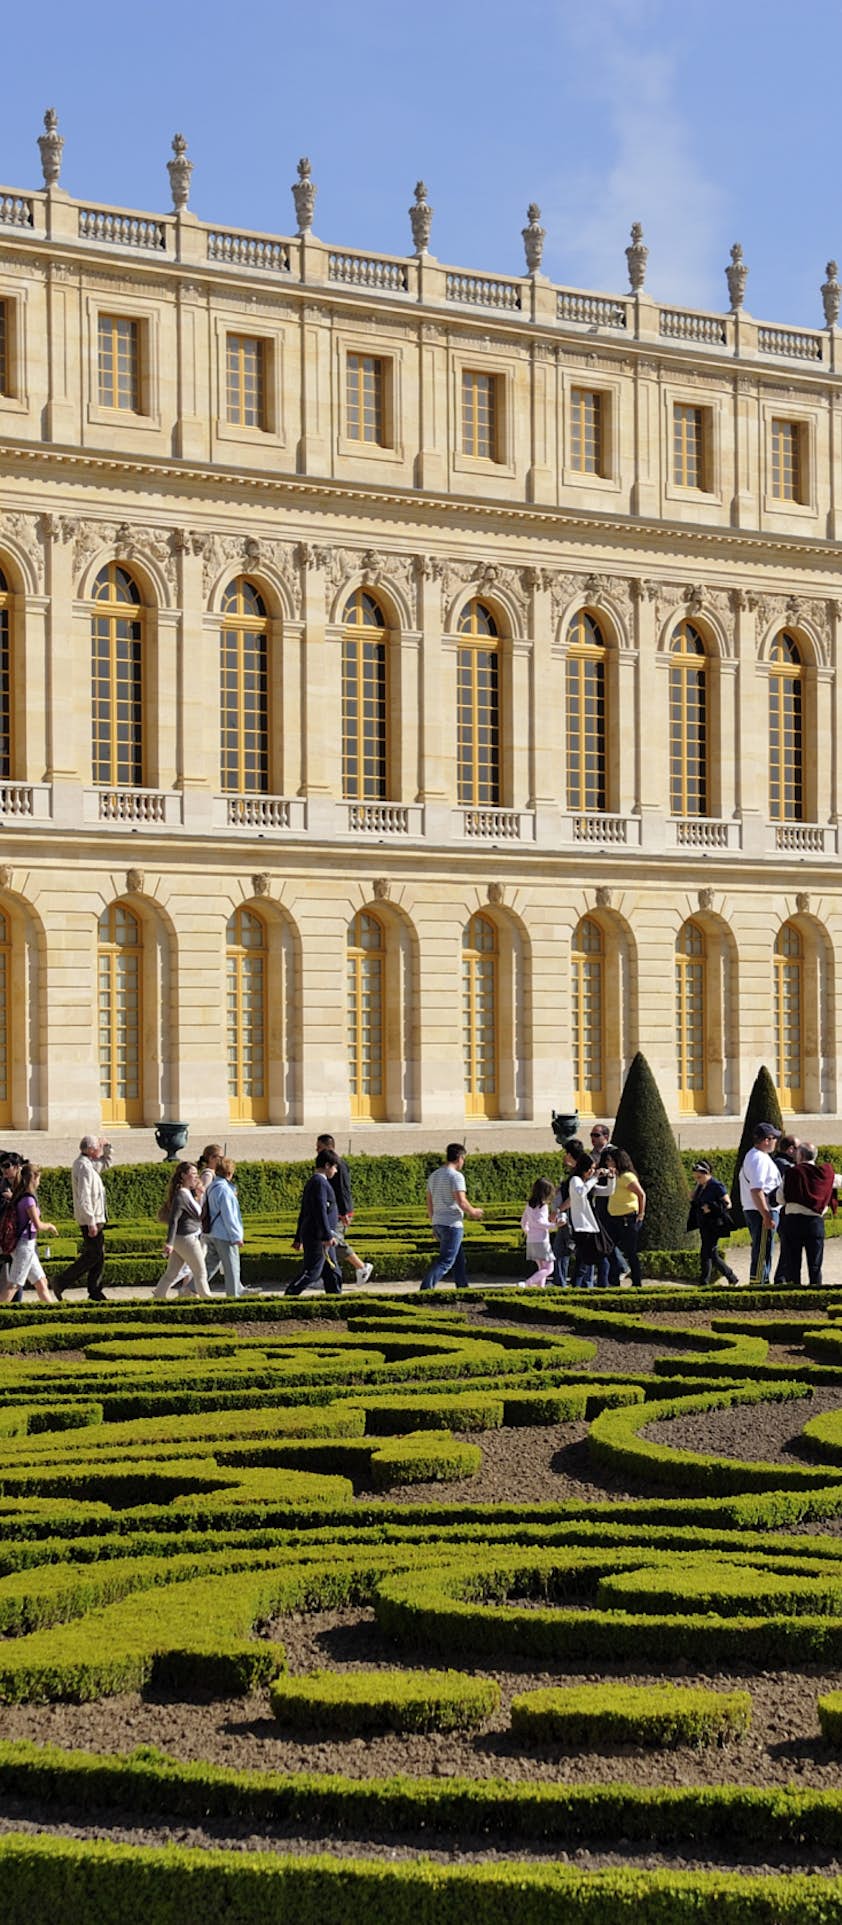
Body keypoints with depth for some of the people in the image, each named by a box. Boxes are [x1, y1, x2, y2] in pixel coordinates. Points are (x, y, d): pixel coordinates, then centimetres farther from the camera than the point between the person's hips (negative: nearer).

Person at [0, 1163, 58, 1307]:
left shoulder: (20, 1196, 9)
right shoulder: (28, 1199, -17)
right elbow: (38, 1225, -18)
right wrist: (49, 1226, 0)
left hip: (28, 1245, 9)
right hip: (25, 1244, -9)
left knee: (41, 1283, 13)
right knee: (13, 1285, -6)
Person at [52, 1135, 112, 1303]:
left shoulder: (89, 1164, 11)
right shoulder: (84, 1167, -20)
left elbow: (105, 1164, 31)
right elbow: (84, 1198, -25)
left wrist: (106, 1148, 12)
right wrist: (91, 1222, -26)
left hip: (96, 1218, 10)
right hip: (91, 1219, -10)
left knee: (98, 1254, 12)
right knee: (93, 1255, -6)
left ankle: (95, 1291, 16)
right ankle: (61, 1283, -3)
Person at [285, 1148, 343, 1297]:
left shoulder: (312, 1182, 18)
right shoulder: (319, 1182, -14)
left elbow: (303, 1212, 21)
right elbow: (320, 1210, -23)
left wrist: (298, 1238, 24)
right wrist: (328, 1235, -25)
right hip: (317, 1237, -10)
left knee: (333, 1274, 11)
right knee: (311, 1273, -9)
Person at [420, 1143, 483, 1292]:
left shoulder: (433, 1175, 13)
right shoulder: (456, 1176, -12)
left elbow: (429, 1204, 16)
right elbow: (462, 1202, -19)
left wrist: (434, 1226, 22)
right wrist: (473, 1212, 0)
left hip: (438, 1223, 9)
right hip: (452, 1224, -9)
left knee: (459, 1258, 19)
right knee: (445, 1261, -9)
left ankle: (463, 1287, 24)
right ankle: (426, 1287, -19)